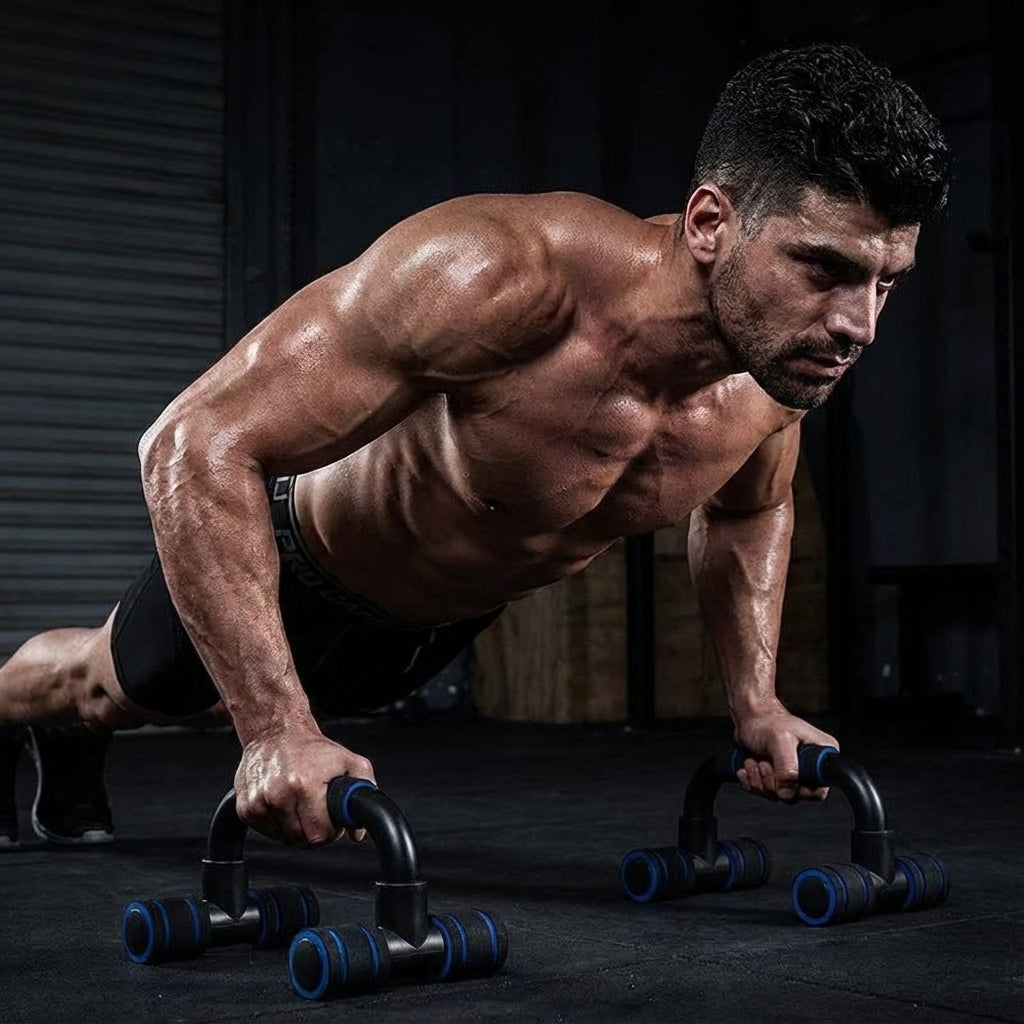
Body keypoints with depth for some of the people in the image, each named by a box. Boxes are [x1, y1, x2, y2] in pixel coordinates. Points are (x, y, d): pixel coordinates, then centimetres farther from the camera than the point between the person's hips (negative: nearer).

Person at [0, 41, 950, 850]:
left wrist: (756, 705, -7)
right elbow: (195, 444, -42)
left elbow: (749, 508, 1)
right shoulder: (504, 272, -46)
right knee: (105, 685, 26)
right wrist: (276, 730, -45)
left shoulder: (784, 348, -25)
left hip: (447, 619, 6)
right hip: (299, 564, -6)